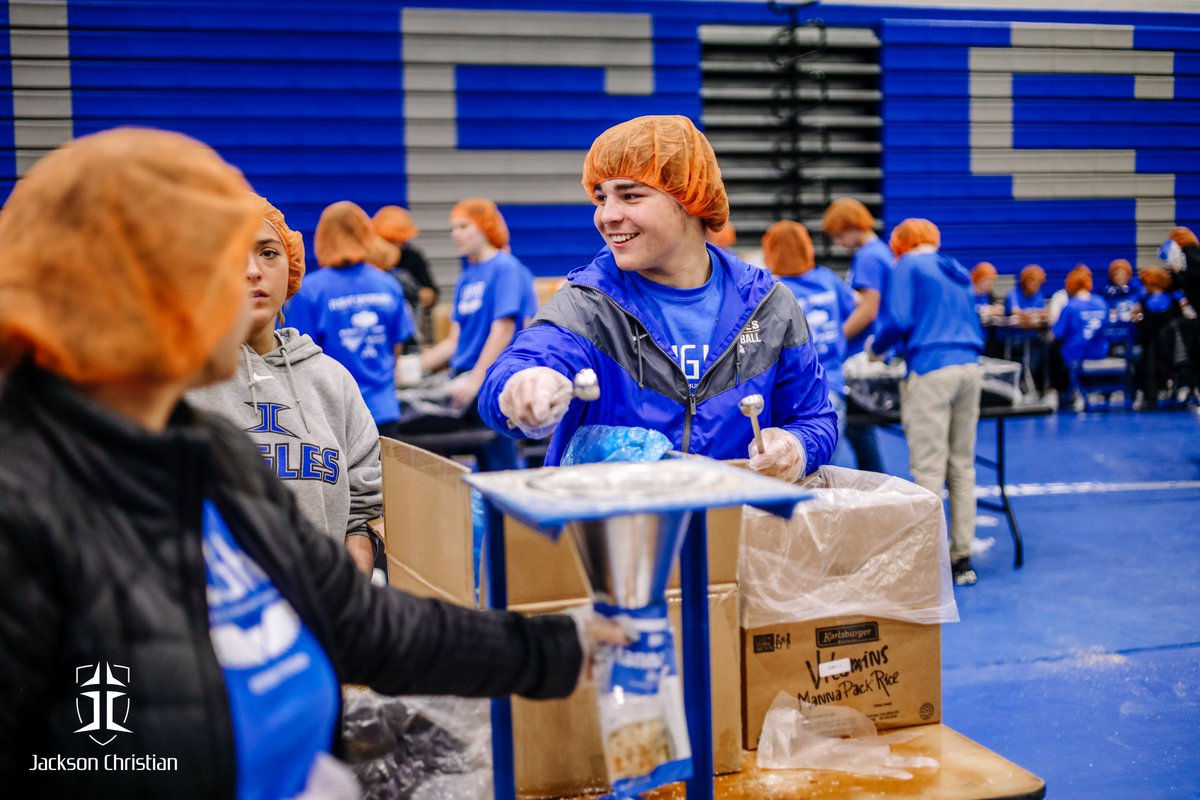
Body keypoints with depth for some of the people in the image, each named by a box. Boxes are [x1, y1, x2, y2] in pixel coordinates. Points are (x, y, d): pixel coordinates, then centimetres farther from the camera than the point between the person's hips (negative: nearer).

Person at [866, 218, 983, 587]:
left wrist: (875, 348, 9)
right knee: (962, 466, 10)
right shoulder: (957, 271, 22)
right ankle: (962, 559, 15)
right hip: (970, 367, 7)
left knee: (928, 468, -6)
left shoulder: (908, 266, 2)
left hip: (931, 371, -7)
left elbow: (897, 321, -10)